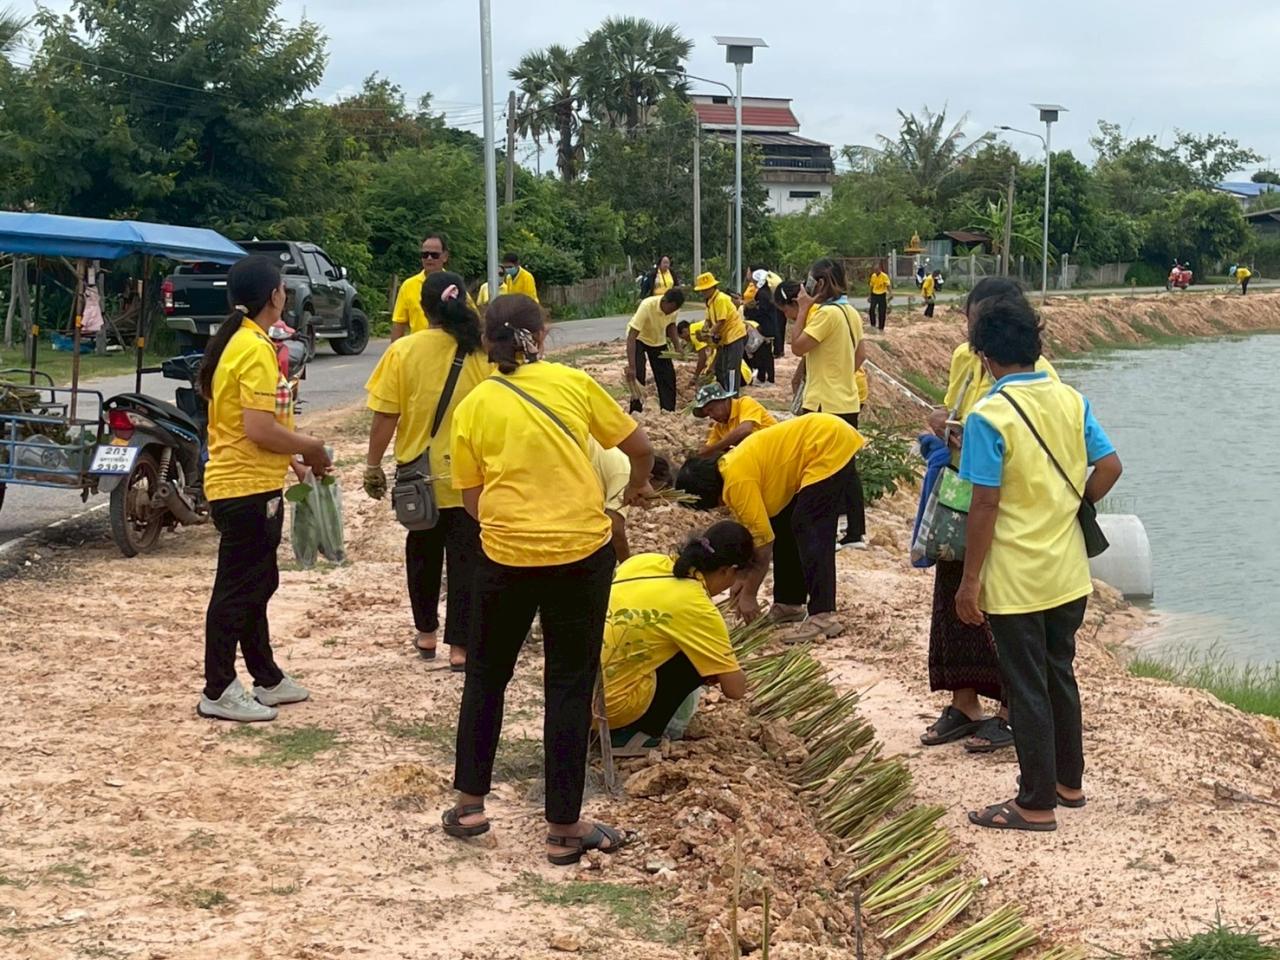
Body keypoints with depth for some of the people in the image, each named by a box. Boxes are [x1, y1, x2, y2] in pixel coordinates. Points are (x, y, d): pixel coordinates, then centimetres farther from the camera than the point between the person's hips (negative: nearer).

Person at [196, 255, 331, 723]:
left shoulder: (232, 342, 10)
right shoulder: (257, 350, -20)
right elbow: (260, 429, -25)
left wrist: (292, 450, 14)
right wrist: (310, 447, -11)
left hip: (239, 481, 10)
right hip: (248, 487, -10)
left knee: (257, 583, 18)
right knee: (238, 589, -1)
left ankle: (267, 679, 29)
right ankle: (218, 692, 7)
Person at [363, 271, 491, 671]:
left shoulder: (403, 351, -9)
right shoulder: (482, 354, -8)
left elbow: (385, 416, -8)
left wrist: (373, 466, 3)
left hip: (419, 474, 1)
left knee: (423, 555, 19)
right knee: (465, 559, 6)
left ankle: (426, 633, 30)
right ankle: (459, 646, 5)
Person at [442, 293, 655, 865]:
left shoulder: (473, 406, 2)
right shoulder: (573, 383, 1)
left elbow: (471, 497, 3)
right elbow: (638, 446, 9)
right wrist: (639, 486, 30)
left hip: (505, 554, 1)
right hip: (582, 550, -1)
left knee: (486, 675, 20)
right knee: (569, 685, 7)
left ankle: (469, 804, 25)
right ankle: (564, 829, 11)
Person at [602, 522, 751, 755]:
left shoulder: (645, 561, 4)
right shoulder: (698, 610, -11)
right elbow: (735, 690, -6)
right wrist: (727, 669, 19)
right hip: (609, 704, -7)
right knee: (699, 661, 3)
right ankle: (634, 737, 4)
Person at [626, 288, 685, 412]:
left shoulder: (674, 307, -21)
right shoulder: (647, 306, -38)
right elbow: (631, 337, -41)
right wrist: (631, 366, -46)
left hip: (659, 340, 5)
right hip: (639, 338, -5)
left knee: (668, 376, 3)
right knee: (637, 375, -20)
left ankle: (669, 411, 15)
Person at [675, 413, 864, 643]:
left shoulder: (738, 480, -21)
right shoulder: (730, 468, 7)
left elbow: (764, 539, -17)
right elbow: (749, 531, 15)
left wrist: (749, 595, -9)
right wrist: (744, 579, 12)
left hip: (832, 444, -10)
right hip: (826, 439, 10)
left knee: (810, 531, -15)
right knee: (783, 526, 12)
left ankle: (823, 617, -19)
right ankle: (790, 603, 19)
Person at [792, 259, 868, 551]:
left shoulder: (826, 313, -18)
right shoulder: (851, 312, 10)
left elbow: (798, 346, -19)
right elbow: (861, 355, 17)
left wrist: (803, 310, -11)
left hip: (825, 404, -9)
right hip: (848, 402, 9)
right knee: (847, 468, 13)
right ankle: (856, 532, 18)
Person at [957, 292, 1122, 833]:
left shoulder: (989, 416, -18)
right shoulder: (1071, 401, 0)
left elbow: (985, 506, -18)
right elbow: (1110, 467, 1)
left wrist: (969, 582, -10)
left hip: (1016, 581, -6)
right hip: (1068, 574, 6)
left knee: (1027, 689, 3)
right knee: (1060, 675, 20)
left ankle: (1036, 804, 11)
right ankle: (1068, 781, 32)